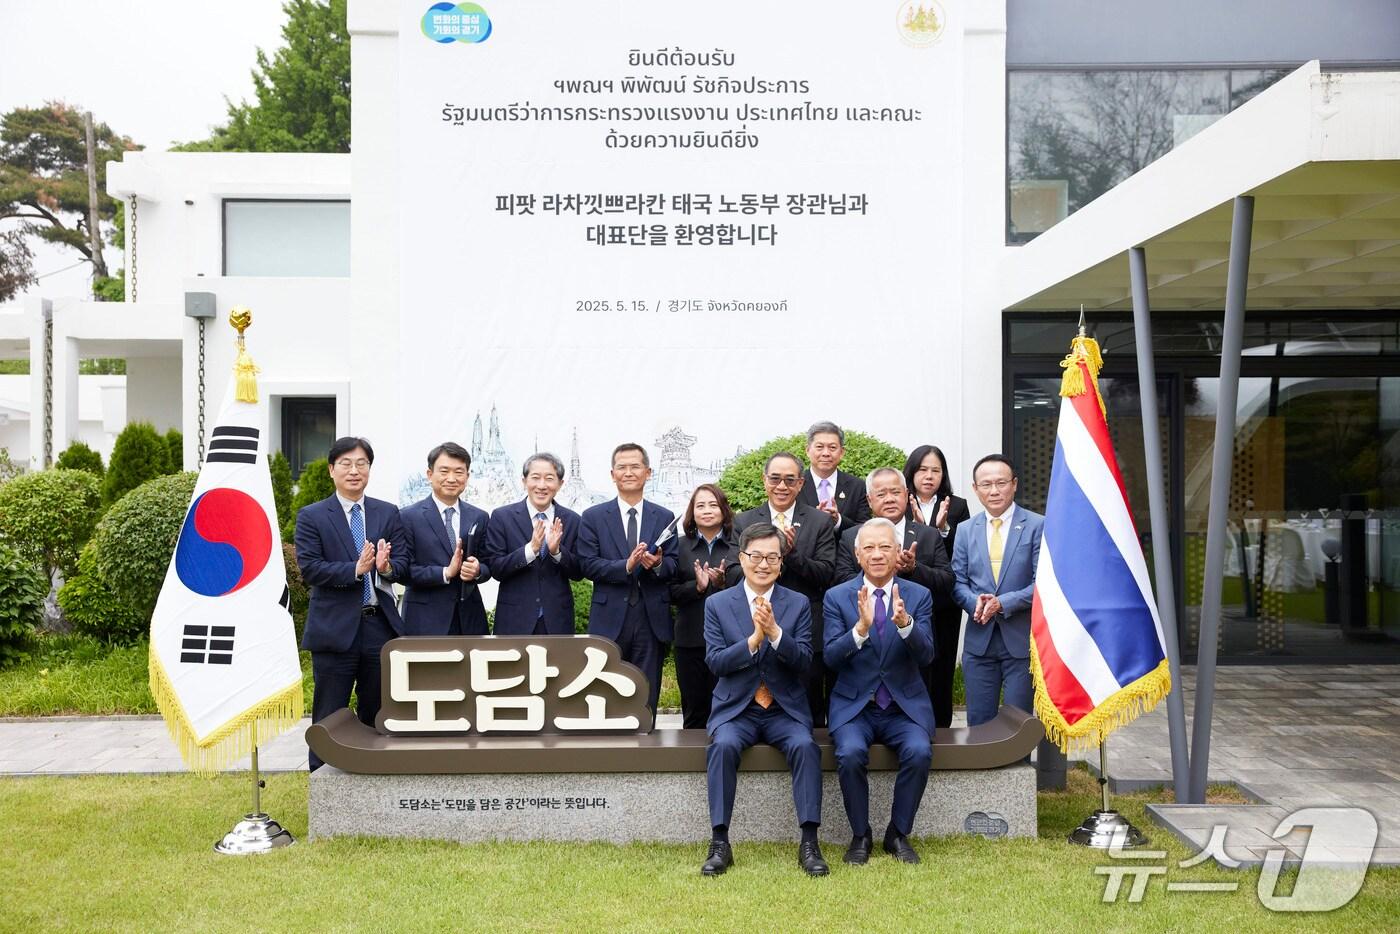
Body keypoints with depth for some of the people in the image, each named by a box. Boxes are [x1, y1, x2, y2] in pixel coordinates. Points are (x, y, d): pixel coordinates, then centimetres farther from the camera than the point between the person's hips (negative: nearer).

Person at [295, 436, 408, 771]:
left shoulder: (389, 514, 9)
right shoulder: (311, 516, 1)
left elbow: (403, 566, 3)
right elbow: (309, 568, -10)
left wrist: (386, 567, -20)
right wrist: (356, 569, -22)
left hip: (380, 627, 3)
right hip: (335, 628, -3)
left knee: (377, 715, 13)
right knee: (329, 718, 4)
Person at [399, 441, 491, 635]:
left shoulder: (479, 517, 9)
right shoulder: (409, 516, -2)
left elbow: (488, 567, 11)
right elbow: (404, 571, -6)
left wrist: (477, 570, -11)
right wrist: (446, 573, -17)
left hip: (469, 619, 4)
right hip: (425, 620, -3)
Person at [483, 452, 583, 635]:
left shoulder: (572, 520, 2)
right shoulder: (502, 517, -2)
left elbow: (578, 573, 2)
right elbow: (496, 569, -7)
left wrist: (557, 551, -17)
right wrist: (530, 549, -22)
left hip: (557, 620, 2)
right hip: (515, 620, -2)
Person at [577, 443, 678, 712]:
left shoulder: (665, 517, 9)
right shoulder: (593, 517, 3)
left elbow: (673, 566, 5)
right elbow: (588, 565, -5)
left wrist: (658, 564, -18)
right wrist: (626, 566, -19)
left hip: (652, 620, 2)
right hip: (609, 619, -1)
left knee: (646, 699, 7)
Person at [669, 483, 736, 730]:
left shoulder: (738, 546, 5)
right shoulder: (681, 547, 7)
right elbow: (671, 593, 3)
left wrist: (723, 583, -13)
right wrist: (697, 586, -13)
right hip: (690, 640, 1)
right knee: (694, 711, 8)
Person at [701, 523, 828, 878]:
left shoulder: (798, 604, 5)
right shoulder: (717, 604, 3)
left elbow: (803, 661, -5)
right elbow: (715, 662, -5)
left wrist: (774, 631, -23)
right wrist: (753, 639, -21)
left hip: (786, 709, 0)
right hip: (736, 708, 0)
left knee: (805, 746, -29)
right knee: (723, 745, -30)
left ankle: (809, 843, -22)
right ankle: (719, 843, -23)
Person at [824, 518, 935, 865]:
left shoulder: (919, 596, 3)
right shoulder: (838, 596, 1)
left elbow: (925, 655, -9)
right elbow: (831, 658, -9)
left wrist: (905, 623, -30)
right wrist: (861, 627, -27)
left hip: (905, 706, 1)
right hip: (853, 706, -1)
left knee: (919, 752, -27)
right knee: (850, 753, -29)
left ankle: (898, 834, -4)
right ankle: (860, 835, -4)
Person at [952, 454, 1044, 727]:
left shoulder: (1038, 526, -3)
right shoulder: (966, 530, 9)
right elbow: (958, 581, 7)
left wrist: (1003, 603, -19)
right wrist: (976, 602, -14)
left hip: (1022, 640, -3)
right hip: (979, 640, 3)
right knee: (978, 723, 9)